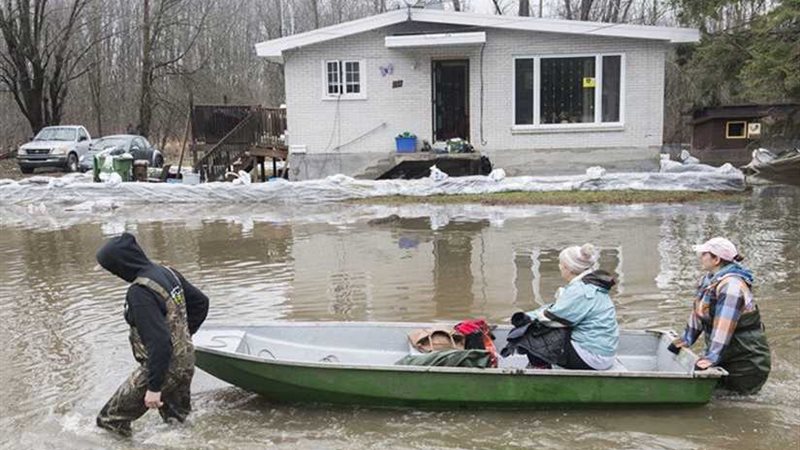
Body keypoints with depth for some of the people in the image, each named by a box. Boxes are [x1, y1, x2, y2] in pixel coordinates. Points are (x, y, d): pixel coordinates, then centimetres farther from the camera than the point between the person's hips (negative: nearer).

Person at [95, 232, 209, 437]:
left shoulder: (140, 293, -27)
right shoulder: (168, 273, -1)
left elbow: (158, 342, -31)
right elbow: (201, 302, 13)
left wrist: (154, 387, -25)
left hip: (164, 366, -9)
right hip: (185, 361, 9)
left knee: (113, 419, 8)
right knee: (177, 419, 24)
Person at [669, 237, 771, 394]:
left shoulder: (731, 286, -24)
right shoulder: (709, 278, 4)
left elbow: (723, 327, -29)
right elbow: (698, 311, 12)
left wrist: (710, 358, -31)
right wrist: (685, 340, 14)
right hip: (726, 357, 8)